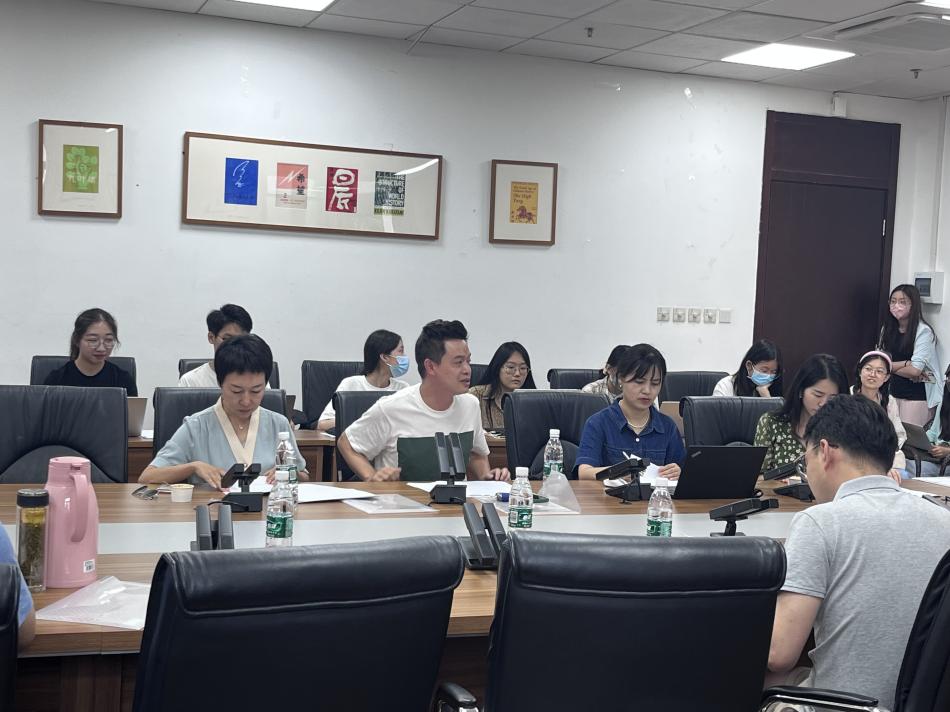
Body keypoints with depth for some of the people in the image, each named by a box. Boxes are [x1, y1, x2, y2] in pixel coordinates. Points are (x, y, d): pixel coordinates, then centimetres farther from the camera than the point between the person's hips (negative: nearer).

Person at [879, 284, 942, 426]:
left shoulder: (923, 331, -13)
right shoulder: (887, 328, 5)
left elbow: (915, 370, -18)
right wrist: (905, 363, -14)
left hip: (917, 396, -5)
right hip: (892, 391, 5)